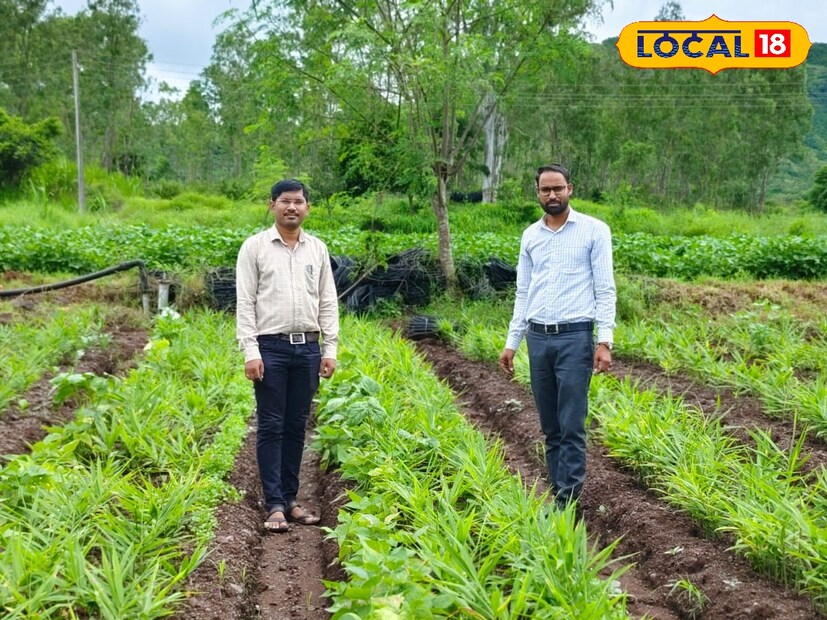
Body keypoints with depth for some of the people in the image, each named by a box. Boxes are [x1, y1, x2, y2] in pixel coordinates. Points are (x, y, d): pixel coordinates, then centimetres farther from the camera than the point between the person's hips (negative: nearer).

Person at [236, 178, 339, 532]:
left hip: (307, 348, 4)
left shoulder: (317, 249, 10)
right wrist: (250, 351, -11)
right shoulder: (255, 247, 0)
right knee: (271, 427, -2)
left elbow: (328, 303, 12)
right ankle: (274, 505, 1)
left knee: (297, 426, 8)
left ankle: (290, 499, 17)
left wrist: (330, 349, 5)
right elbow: (245, 302, -4)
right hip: (271, 347, -4)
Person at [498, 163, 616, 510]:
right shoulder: (530, 235, 12)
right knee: (550, 428, 10)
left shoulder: (594, 230, -2)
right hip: (538, 339, 5)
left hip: (575, 338, -5)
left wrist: (605, 341, -13)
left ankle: (567, 503, -2)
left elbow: (605, 289, -5)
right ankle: (559, 492, 18)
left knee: (571, 427, -6)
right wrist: (511, 342, 11)